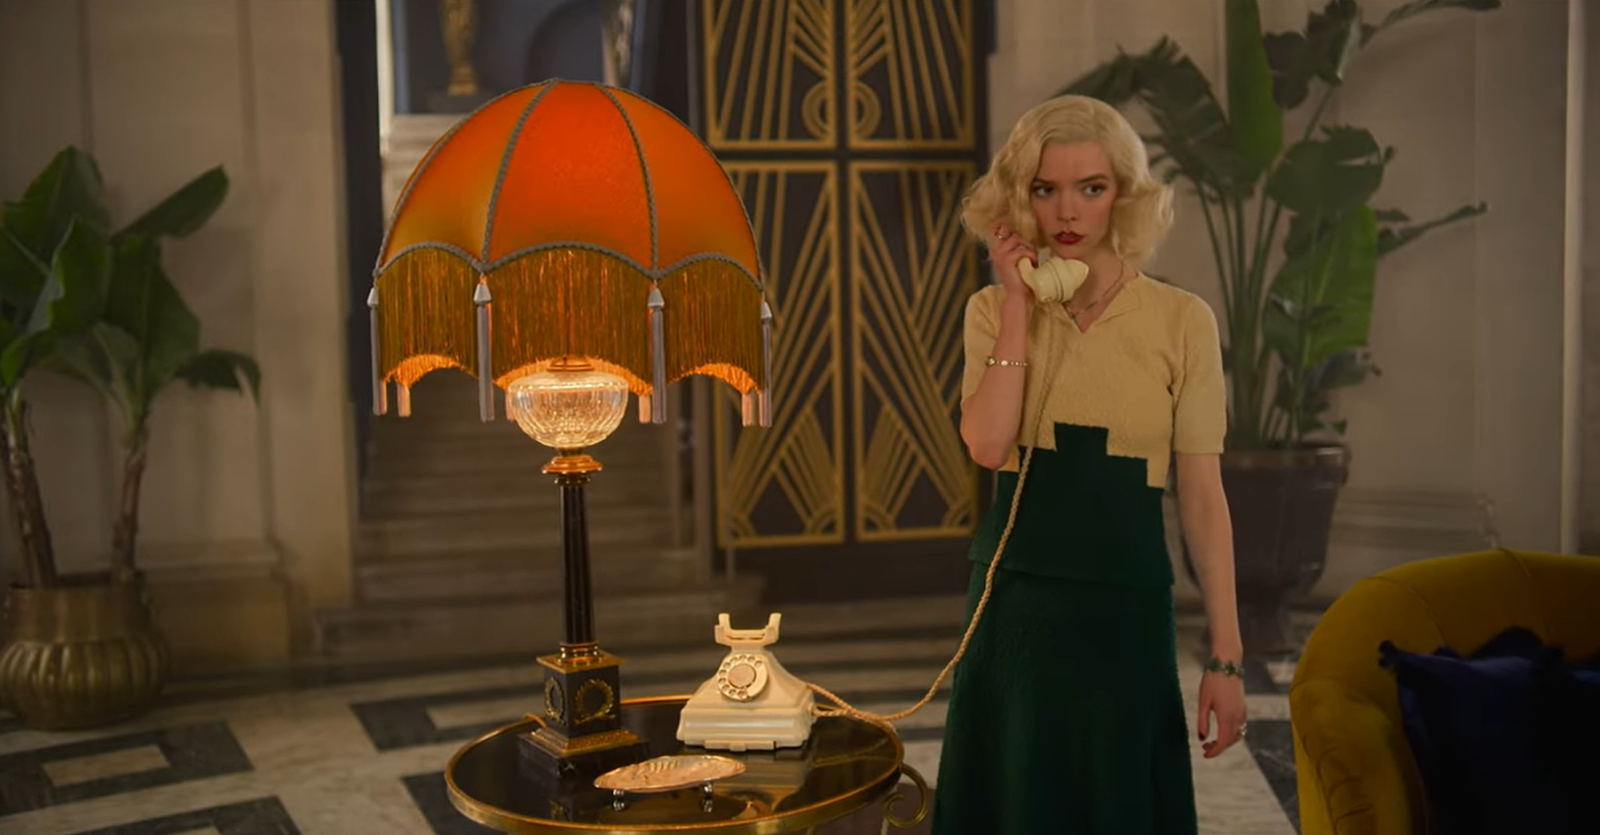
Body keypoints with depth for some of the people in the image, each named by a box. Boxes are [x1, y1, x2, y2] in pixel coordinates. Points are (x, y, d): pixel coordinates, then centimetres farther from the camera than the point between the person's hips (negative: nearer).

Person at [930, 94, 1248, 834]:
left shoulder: (1181, 320, -3)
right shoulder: (993, 310, 1)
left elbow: (1202, 496, -3)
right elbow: (987, 446, -15)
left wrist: (1225, 657, -5)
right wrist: (1019, 305, -12)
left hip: (1125, 606, -2)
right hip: (1012, 603, 2)